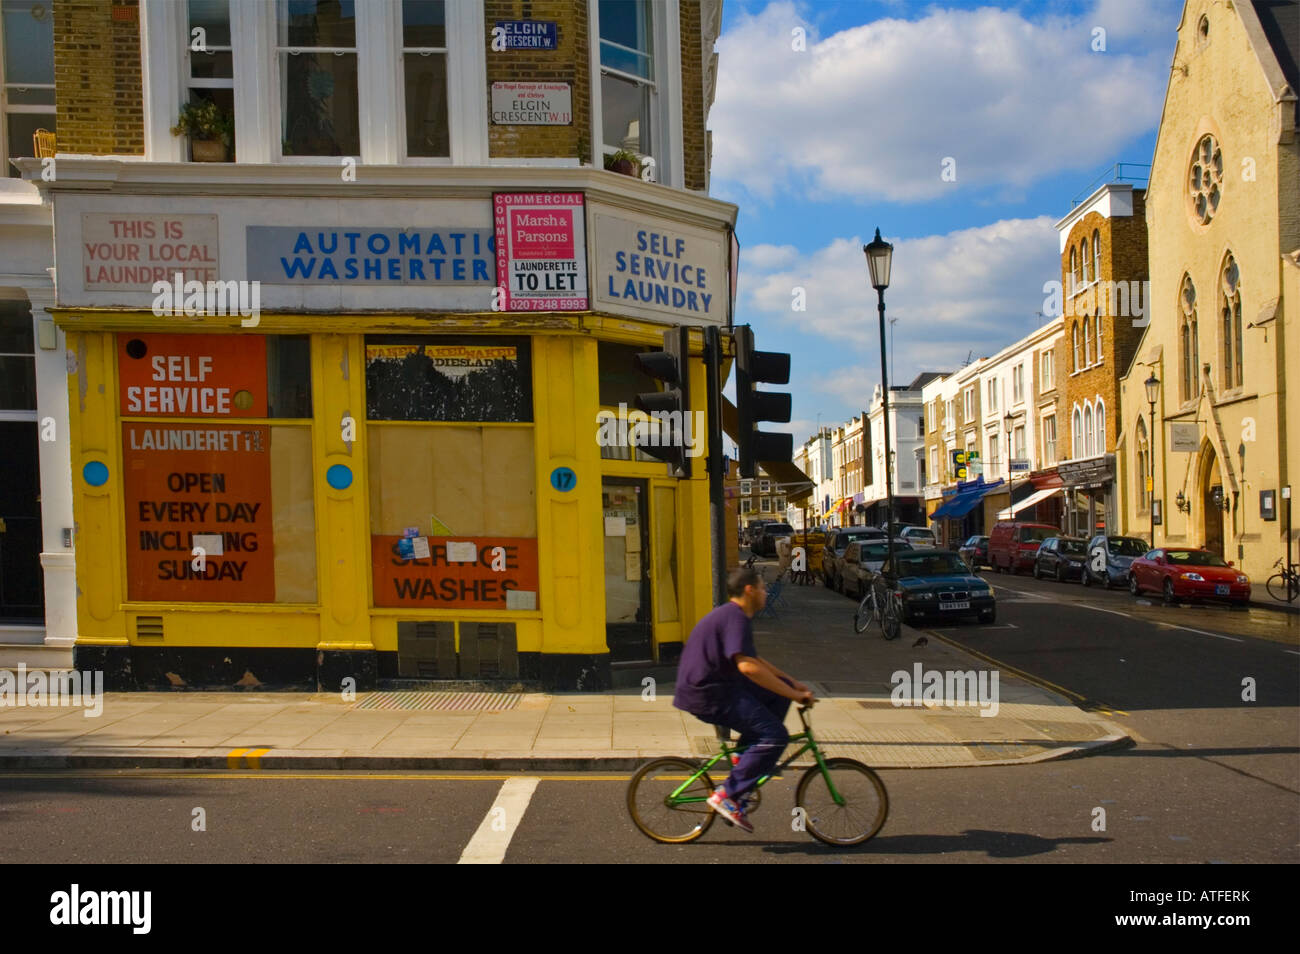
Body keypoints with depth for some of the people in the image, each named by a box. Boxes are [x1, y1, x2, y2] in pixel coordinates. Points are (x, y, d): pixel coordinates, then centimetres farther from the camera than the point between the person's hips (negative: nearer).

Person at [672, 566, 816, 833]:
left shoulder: (730, 615, 18)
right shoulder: (735, 618, -16)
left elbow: (754, 659, 26)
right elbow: (748, 666, -28)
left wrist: (793, 683, 19)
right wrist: (794, 695, -23)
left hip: (716, 685, 10)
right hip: (707, 696, -10)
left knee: (780, 690, 12)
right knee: (775, 736, -15)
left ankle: (747, 757, 11)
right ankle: (727, 795, -10)